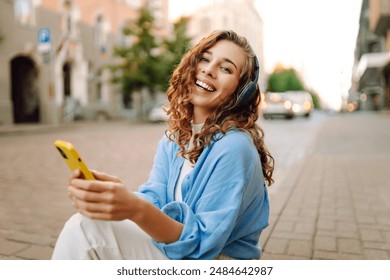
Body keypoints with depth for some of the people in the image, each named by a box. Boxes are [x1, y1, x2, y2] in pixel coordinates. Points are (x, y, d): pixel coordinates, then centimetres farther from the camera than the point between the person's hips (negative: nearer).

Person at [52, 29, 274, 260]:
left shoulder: (234, 147, -21)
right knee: (82, 226, -11)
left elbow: (203, 244, -22)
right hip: (182, 250, 6)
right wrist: (103, 195, -28)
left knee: (86, 229, -19)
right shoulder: (175, 138, 3)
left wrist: (136, 210, -39)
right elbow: (154, 199, -7)